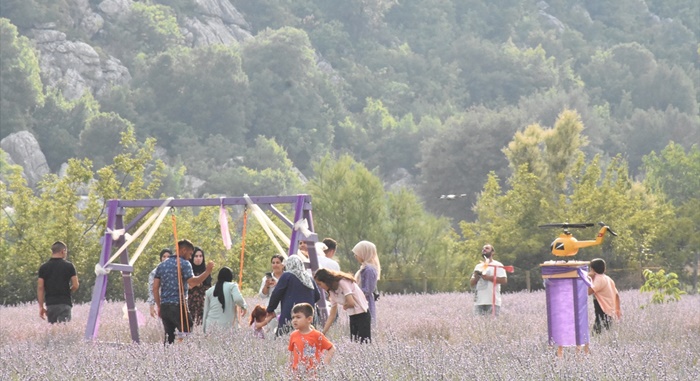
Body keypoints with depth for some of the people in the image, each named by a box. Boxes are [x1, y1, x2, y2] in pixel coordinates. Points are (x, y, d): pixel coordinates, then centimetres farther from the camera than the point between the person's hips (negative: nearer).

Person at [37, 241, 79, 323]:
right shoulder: (69, 266, -1)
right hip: (65, 302, -2)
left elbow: (40, 287, 1)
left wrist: (41, 307, 4)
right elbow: (75, 285, -3)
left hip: (50, 303, 2)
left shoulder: (43, 267, 5)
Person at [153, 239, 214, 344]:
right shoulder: (184, 264, -4)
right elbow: (192, 282, -17)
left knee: (169, 338, 7)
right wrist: (207, 271, -11)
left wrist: (159, 306, 17)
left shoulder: (162, 265, 16)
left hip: (164, 307, 7)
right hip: (178, 306, -7)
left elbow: (155, 288, 13)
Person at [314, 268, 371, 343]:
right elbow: (332, 316, 12)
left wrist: (344, 306, 0)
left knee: (364, 343, -13)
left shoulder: (343, 283, -14)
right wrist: (322, 333, 8)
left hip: (362, 315, -8)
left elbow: (351, 303, -22)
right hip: (352, 317, 8)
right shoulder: (332, 292, 10)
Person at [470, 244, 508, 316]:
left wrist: (488, 277, -12)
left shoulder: (497, 265, 3)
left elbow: (504, 280, -9)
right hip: (479, 302, 5)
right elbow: (471, 284, 20)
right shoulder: (478, 266, 21)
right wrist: (476, 276, -2)